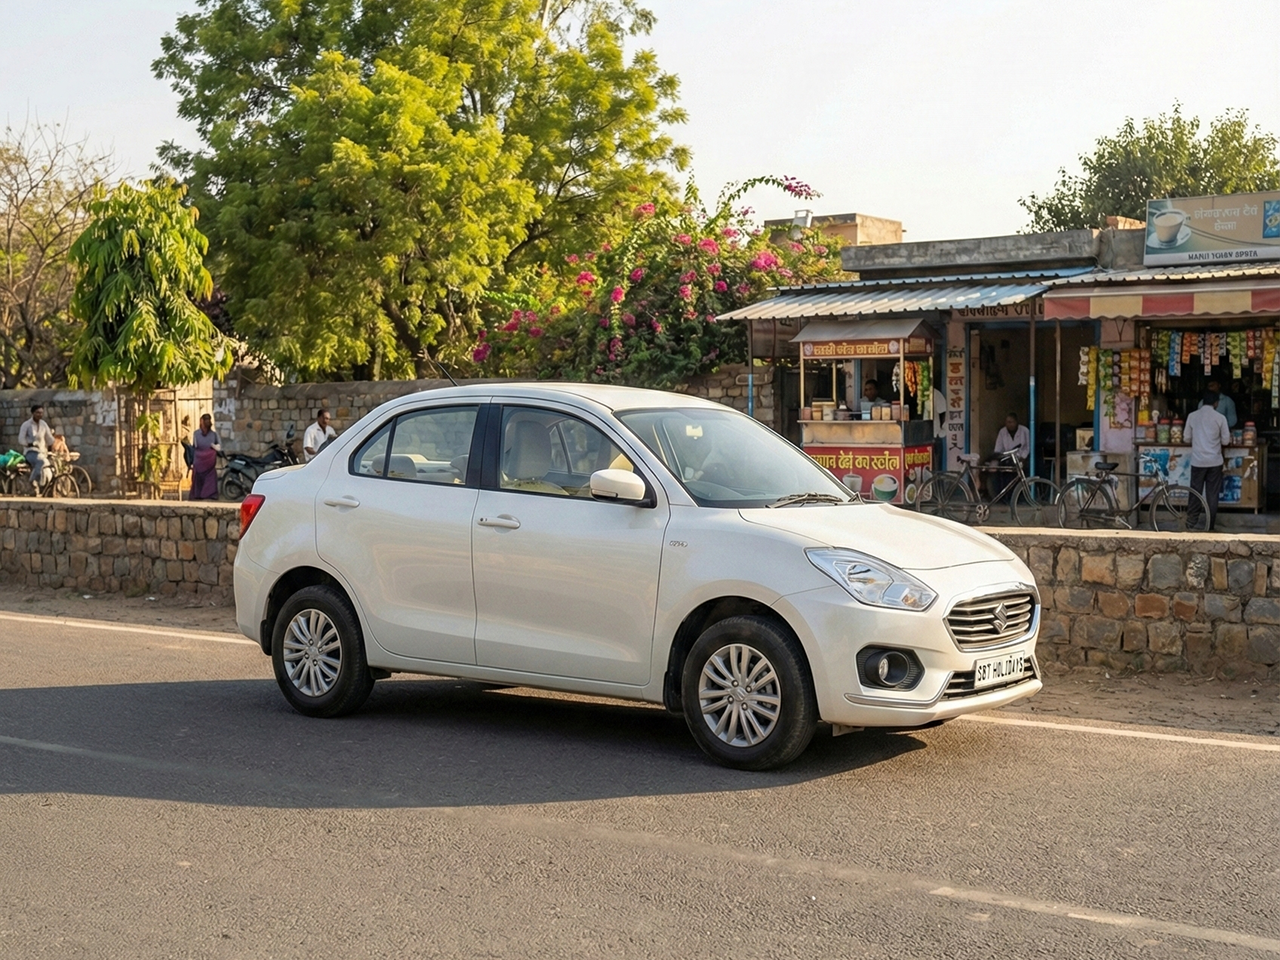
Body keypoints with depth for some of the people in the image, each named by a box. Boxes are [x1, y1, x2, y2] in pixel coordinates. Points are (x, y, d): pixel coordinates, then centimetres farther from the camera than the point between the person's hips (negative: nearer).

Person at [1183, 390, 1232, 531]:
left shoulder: (1192, 416, -2)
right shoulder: (1220, 418, -6)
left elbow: (1186, 439, 4)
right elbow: (1226, 441, -2)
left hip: (1198, 461, 1)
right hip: (1214, 461, -1)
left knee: (1195, 492, 9)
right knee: (1212, 494, 7)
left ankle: (1192, 521, 11)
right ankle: (1211, 524, 10)